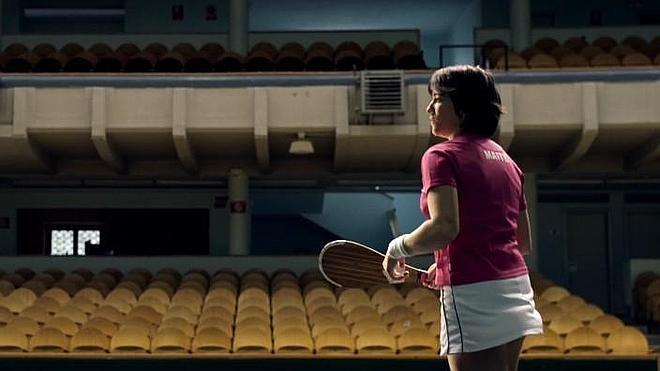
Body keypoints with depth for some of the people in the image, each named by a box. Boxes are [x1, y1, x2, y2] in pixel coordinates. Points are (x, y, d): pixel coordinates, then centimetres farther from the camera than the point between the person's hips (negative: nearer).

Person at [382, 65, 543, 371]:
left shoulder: (441, 156, -8)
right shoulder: (506, 160, 16)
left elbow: (444, 228, -24)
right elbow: (524, 243, 17)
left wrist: (398, 248, -6)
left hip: (472, 297, -8)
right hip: (515, 288, 8)